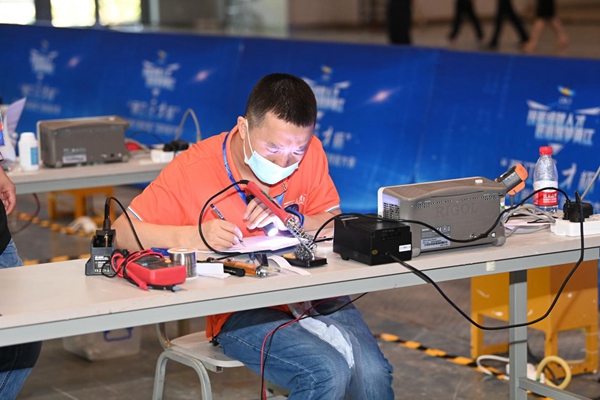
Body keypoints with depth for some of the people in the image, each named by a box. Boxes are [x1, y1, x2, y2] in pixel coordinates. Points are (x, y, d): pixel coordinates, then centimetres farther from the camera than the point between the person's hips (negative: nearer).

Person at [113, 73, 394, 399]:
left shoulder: (310, 152, -1)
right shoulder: (192, 170, -11)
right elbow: (121, 233, -10)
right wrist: (192, 236, -26)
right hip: (240, 312, -3)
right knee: (327, 372, -27)